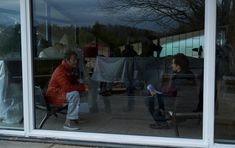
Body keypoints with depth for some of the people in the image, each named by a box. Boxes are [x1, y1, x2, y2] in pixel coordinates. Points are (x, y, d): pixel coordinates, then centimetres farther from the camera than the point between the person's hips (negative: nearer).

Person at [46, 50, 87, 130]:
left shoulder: (72, 69, 6)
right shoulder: (60, 70, -23)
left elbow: (75, 83, 14)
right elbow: (67, 87, -31)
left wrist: (82, 86, -8)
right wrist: (83, 87, -24)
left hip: (62, 92, 10)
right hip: (54, 95, -10)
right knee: (74, 94, -30)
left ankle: (74, 117, 6)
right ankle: (68, 122, -27)